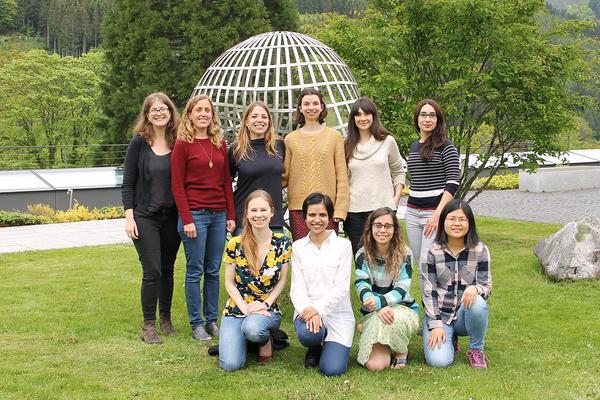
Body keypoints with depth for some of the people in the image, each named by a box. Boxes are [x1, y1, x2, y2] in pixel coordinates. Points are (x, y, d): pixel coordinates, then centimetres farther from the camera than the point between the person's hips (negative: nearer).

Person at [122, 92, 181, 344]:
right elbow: (128, 183, -3)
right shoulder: (139, 142, -4)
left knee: (167, 269, 11)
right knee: (152, 271, -6)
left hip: (172, 217, 3)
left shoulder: (178, 143, 3)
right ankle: (148, 325, 5)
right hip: (145, 217, -3)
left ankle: (165, 318, 26)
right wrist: (129, 216, -10)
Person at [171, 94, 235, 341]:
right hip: (195, 214, -5)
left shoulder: (220, 143, 11)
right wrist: (187, 220, -13)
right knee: (195, 271, 2)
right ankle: (196, 324, 10)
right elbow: (177, 185, -7)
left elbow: (226, 181, 13)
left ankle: (212, 320, 19)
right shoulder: (183, 144, -4)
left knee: (213, 271, 9)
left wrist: (231, 215, 6)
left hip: (219, 215, 5)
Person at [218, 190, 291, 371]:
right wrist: (246, 308, -12)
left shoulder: (283, 243, -3)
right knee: (231, 365, -19)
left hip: (268, 309, -1)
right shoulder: (235, 244, -4)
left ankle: (266, 340, 0)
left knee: (252, 328, -38)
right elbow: (229, 283, 1)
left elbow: (282, 281, 4)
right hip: (237, 309, 1)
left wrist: (265, 304, -11)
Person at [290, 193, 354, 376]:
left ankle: (330, 346, 21)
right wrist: (308, 310, -21)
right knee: (308, 333, -35)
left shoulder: (343, 245, 0)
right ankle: (315, 348, 5)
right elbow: (297, 288, -1)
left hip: (338, 313, -1)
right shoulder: (298, 247, 7)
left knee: (332, 369, -17)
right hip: (308, 310, 1)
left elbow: (341, 287, -6)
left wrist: (318, 308, -21)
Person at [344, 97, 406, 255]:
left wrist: (396, 198, 1)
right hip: (354, 210, 2)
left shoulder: (387, 141, 4)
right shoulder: (348, 146, 8)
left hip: (382, 207, -2)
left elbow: (398, 171, 12)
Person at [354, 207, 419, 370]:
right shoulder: (363, 255, 0)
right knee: (375, 365, -22)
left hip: (403, 309, -1)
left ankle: (401, 350, -6)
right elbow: (362, 285, -10)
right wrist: (379, 308, -30)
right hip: (372, 313, 1)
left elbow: (401, 290, -11)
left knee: (395, 319, -41)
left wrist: (379, 302, -31)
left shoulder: (404, 254, -5)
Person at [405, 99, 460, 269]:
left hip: (436, 211, -7)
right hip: (412, 212, 7)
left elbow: (453, 183, -11)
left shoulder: (445, 146, -5)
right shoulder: (414, 147, 15)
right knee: (418, 262, 8)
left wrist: (437, 214, -18)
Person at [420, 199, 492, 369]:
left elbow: (487, 286, -6)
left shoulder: (480, 251, -5)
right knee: (439, 361, -23)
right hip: (439, 314, -1)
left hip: (466, 314, 1)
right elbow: (428, 291, -7)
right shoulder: (432, 252, -7)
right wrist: (436, 325, -15)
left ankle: (476, 349, -7)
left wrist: (474, 289, -31)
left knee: (477, 302, -35)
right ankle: (449, 339, 15)